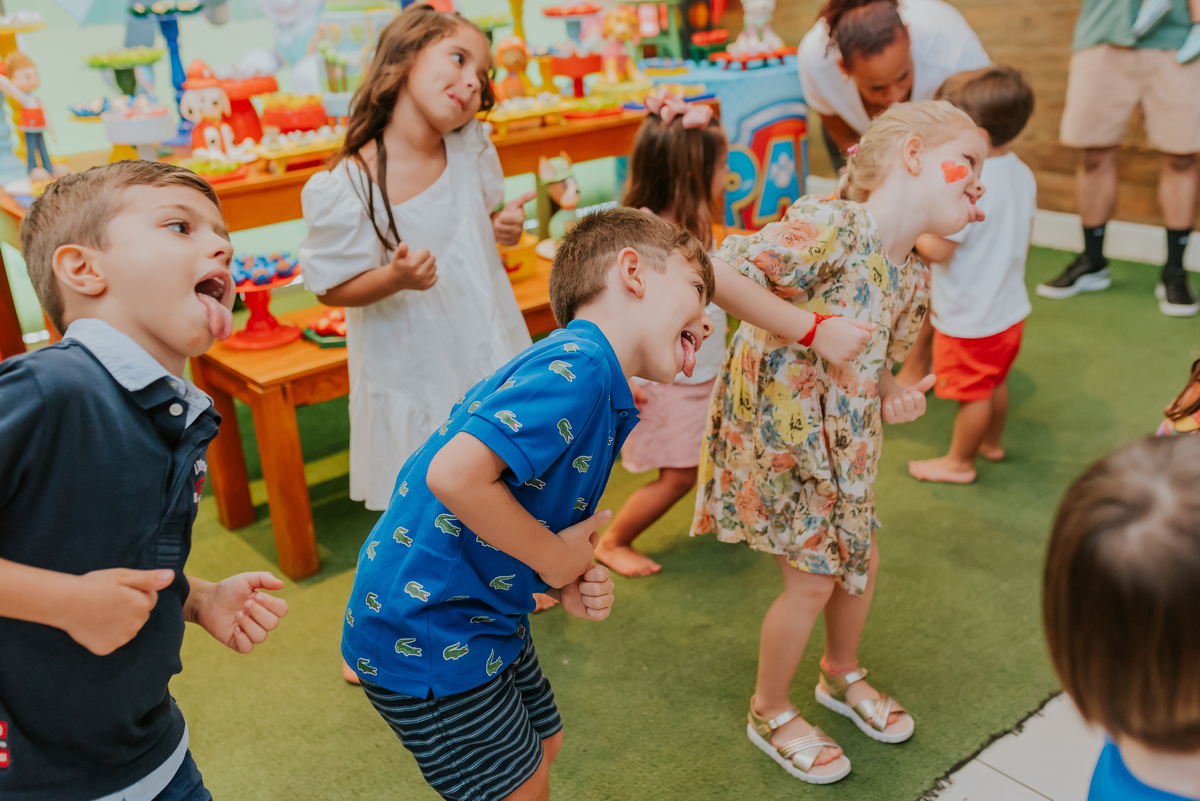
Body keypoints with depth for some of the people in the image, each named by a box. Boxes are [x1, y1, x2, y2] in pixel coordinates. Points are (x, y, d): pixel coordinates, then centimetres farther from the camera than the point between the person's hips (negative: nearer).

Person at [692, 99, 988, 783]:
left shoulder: (914, 276, 3)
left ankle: (843, 676, 49)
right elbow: (727, 270, -35)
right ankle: (771, 714, 28)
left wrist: (893, 393, -7)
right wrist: (810, 326, -31)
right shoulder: (832, 225, -25)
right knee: (814, 578, 3)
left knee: (861, 559, 19)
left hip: (843, 439, 8)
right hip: (778, 430, -8)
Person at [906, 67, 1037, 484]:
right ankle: (991, 442, 44)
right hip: (1010, 307, 9)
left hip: (970, 319, -9)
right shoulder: (1021, 173, 0)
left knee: (972, 392, 9)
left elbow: (937, 249, -28)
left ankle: (959, 462, 26)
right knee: (995, 382, 25)